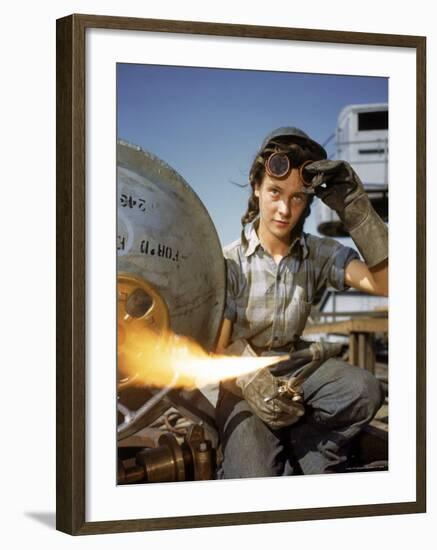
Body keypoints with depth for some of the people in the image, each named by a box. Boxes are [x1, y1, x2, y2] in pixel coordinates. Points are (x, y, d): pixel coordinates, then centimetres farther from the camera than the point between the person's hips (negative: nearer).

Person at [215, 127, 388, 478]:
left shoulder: (319, 255, -2)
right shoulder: (229, 264, -9)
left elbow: (386, 283, -18)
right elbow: (217, 351, -10)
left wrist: (356, 209, -27)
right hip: (242, 378, -4)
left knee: (364, 390, -31)